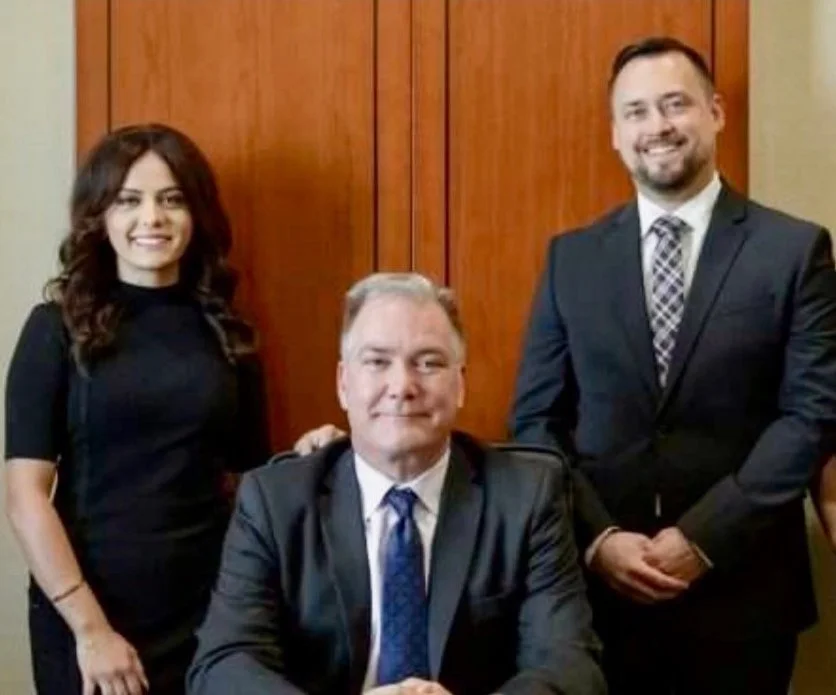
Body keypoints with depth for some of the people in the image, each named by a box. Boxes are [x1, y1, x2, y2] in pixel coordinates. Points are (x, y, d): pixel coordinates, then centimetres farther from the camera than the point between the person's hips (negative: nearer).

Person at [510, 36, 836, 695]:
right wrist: (597, 537, -10)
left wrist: (703, 538, -13)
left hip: (741, 586, -1)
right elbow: (535, 417, 4)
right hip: (598, 583, 2)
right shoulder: (572, 256, 6)